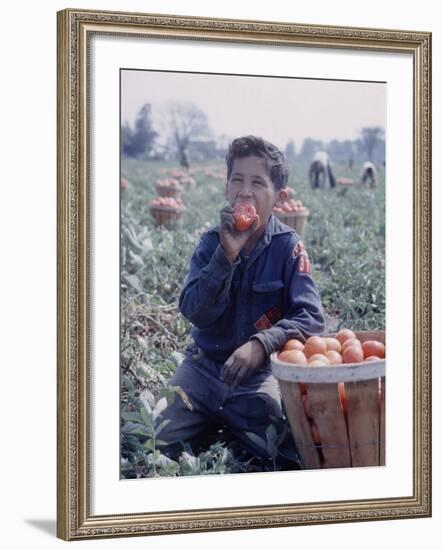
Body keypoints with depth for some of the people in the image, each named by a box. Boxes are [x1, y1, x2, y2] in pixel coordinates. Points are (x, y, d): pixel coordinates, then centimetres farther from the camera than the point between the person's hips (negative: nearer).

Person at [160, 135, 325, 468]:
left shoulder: (288, 246, -7)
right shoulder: (213, 242, -1)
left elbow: (310, 318, -14)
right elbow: (195, 313, -14)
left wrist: (262, 344, -32)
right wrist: (227, 255, -25)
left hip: (258, 371, -1)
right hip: (205, 365, 1)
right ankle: (214, 423, 8)